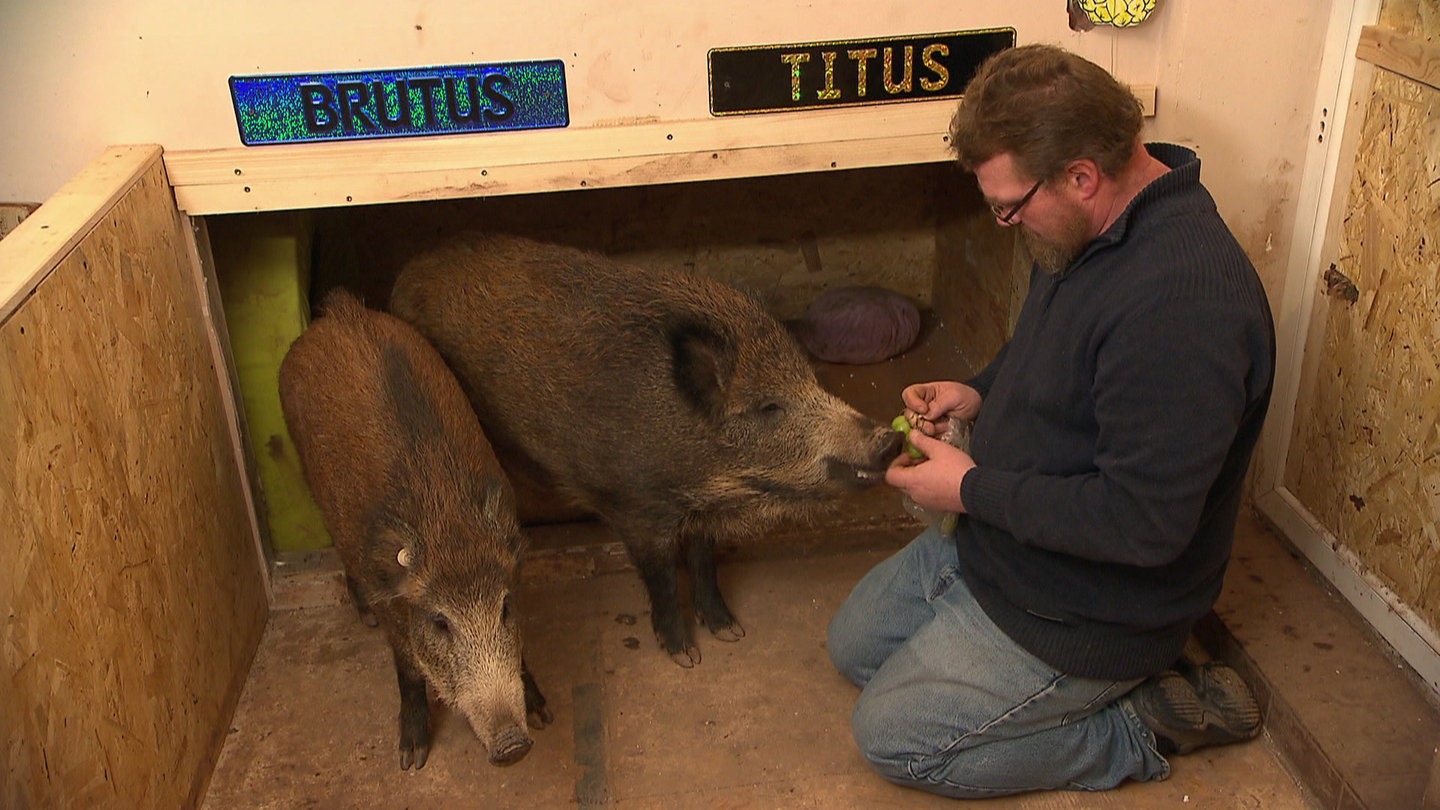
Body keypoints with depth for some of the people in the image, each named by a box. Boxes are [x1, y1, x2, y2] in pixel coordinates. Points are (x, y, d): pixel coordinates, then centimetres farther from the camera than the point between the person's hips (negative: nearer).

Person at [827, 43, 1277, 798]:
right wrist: (980, 390, -2)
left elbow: (1145, 524, -33)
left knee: (892, 735, -2)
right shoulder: (1092, 228, -4)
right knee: (853, 643, 18)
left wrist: (973, 488, -24)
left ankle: (1147, 725, 6)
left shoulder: (1182, 301, -35)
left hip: (1091, 607, -10)